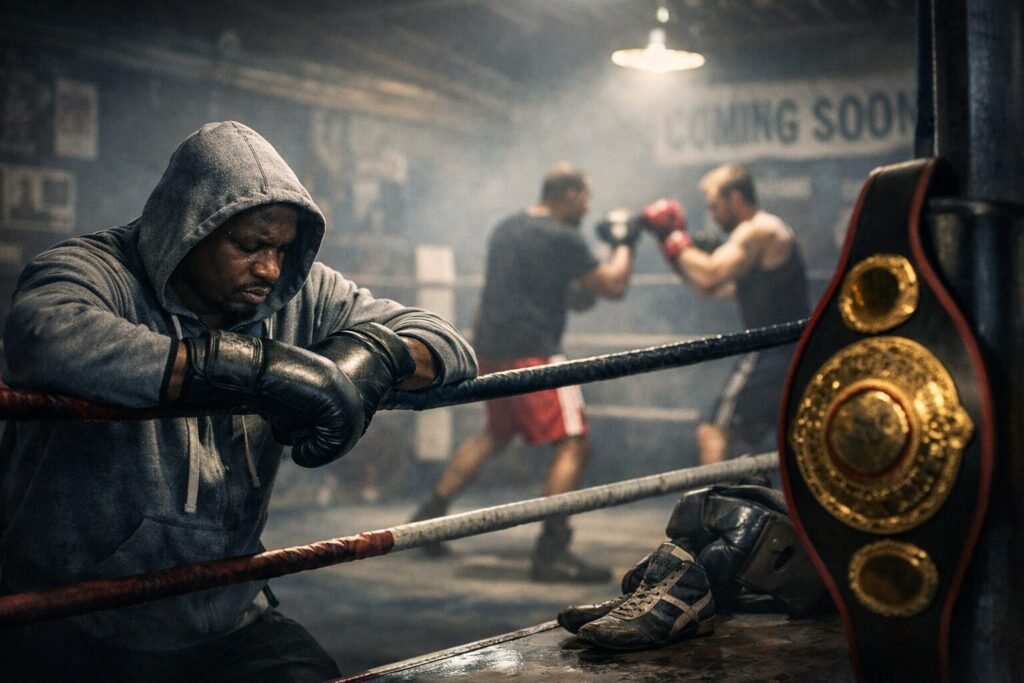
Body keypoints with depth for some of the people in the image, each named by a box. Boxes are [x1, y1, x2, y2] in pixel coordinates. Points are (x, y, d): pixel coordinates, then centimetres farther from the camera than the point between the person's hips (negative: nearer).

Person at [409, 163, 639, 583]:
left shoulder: (506, 230, 15)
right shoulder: (563, 238, -10)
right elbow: (613, 286, -5)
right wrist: (623, 245, 10)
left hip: (491, 351, 9)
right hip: (531, 354, -9)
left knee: (495, 435, 27)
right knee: (574, 444, -7)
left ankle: (430, 515, 28)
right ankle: (551, 552, -13)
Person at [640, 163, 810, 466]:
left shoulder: (757, 231, -11)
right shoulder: (770, 231, 20)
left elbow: (709, 278, -24)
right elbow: (720, 287, 20)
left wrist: (675, 240, -12)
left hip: (774, 355, -10)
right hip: (798, 354, 10)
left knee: (714, 433, -9)